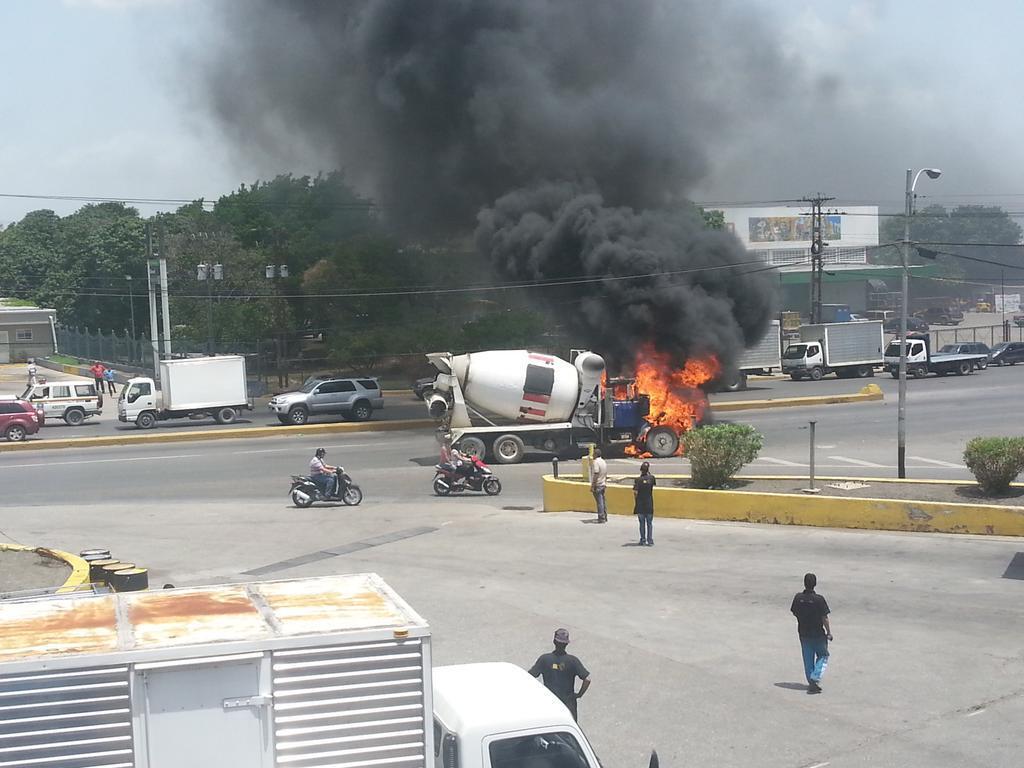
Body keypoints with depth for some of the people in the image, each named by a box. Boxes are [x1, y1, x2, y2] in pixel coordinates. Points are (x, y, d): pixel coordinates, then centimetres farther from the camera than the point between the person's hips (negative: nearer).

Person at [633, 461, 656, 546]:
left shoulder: (638, 480, -10)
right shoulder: (651, 478, -4)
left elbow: (635, 492, -14)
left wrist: (635, 502, 0)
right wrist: (649, 472, 24)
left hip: (640, 505, -1)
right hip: (649, 504, 1)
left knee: (642, 523, 7)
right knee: (649, 523, 7)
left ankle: (643, 541, 9)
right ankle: (650, 541, 5)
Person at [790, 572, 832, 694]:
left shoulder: (798, 598, -7)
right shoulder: (819, 599, -18)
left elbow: (794, 612, 4)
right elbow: (824, 618, -14)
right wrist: (829, 632, -2)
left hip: (803, 633, 4)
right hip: (818, 634, -4)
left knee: (808, 659, 14)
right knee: (823, 656, 14)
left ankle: (811, 683, 16)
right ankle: (815, 678, -3)